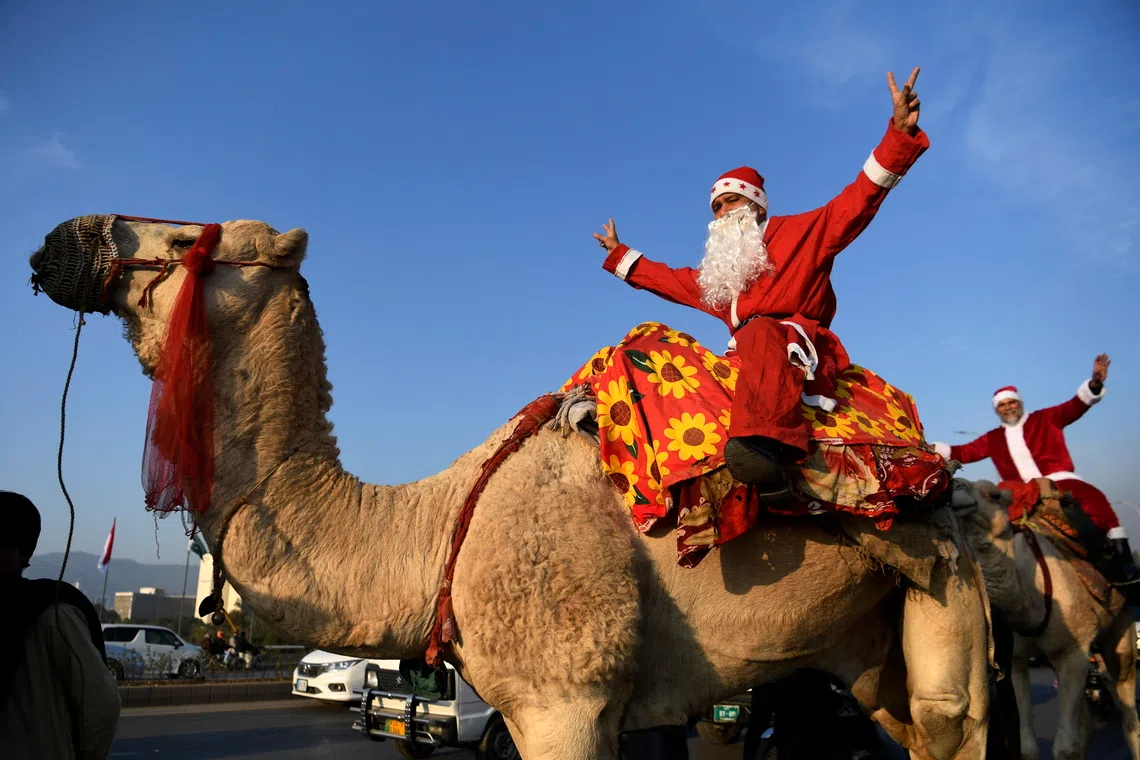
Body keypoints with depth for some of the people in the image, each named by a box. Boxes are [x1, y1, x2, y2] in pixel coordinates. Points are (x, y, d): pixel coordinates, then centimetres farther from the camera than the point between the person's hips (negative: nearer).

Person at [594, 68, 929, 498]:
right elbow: (667, 278, 45)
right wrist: (618, 254, 50)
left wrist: (900, 132, -8)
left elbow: (860, 197, 4)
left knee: (762, 333, -43)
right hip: (747, 361, 7)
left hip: (802, 348, -7)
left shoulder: (799, 233, 15)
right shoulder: (715, 271, 34)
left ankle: (766, 444, -69)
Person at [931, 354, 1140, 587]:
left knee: (1093, 497, -29)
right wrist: (931, 448, 2)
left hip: (1058, 480, -3)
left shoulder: (1045, 419, 13)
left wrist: (1095, 383, -17)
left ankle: (1121, 561, -25)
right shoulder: (992, 439, 19)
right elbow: (963, 452, 15)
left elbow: (1075, 406, 2)